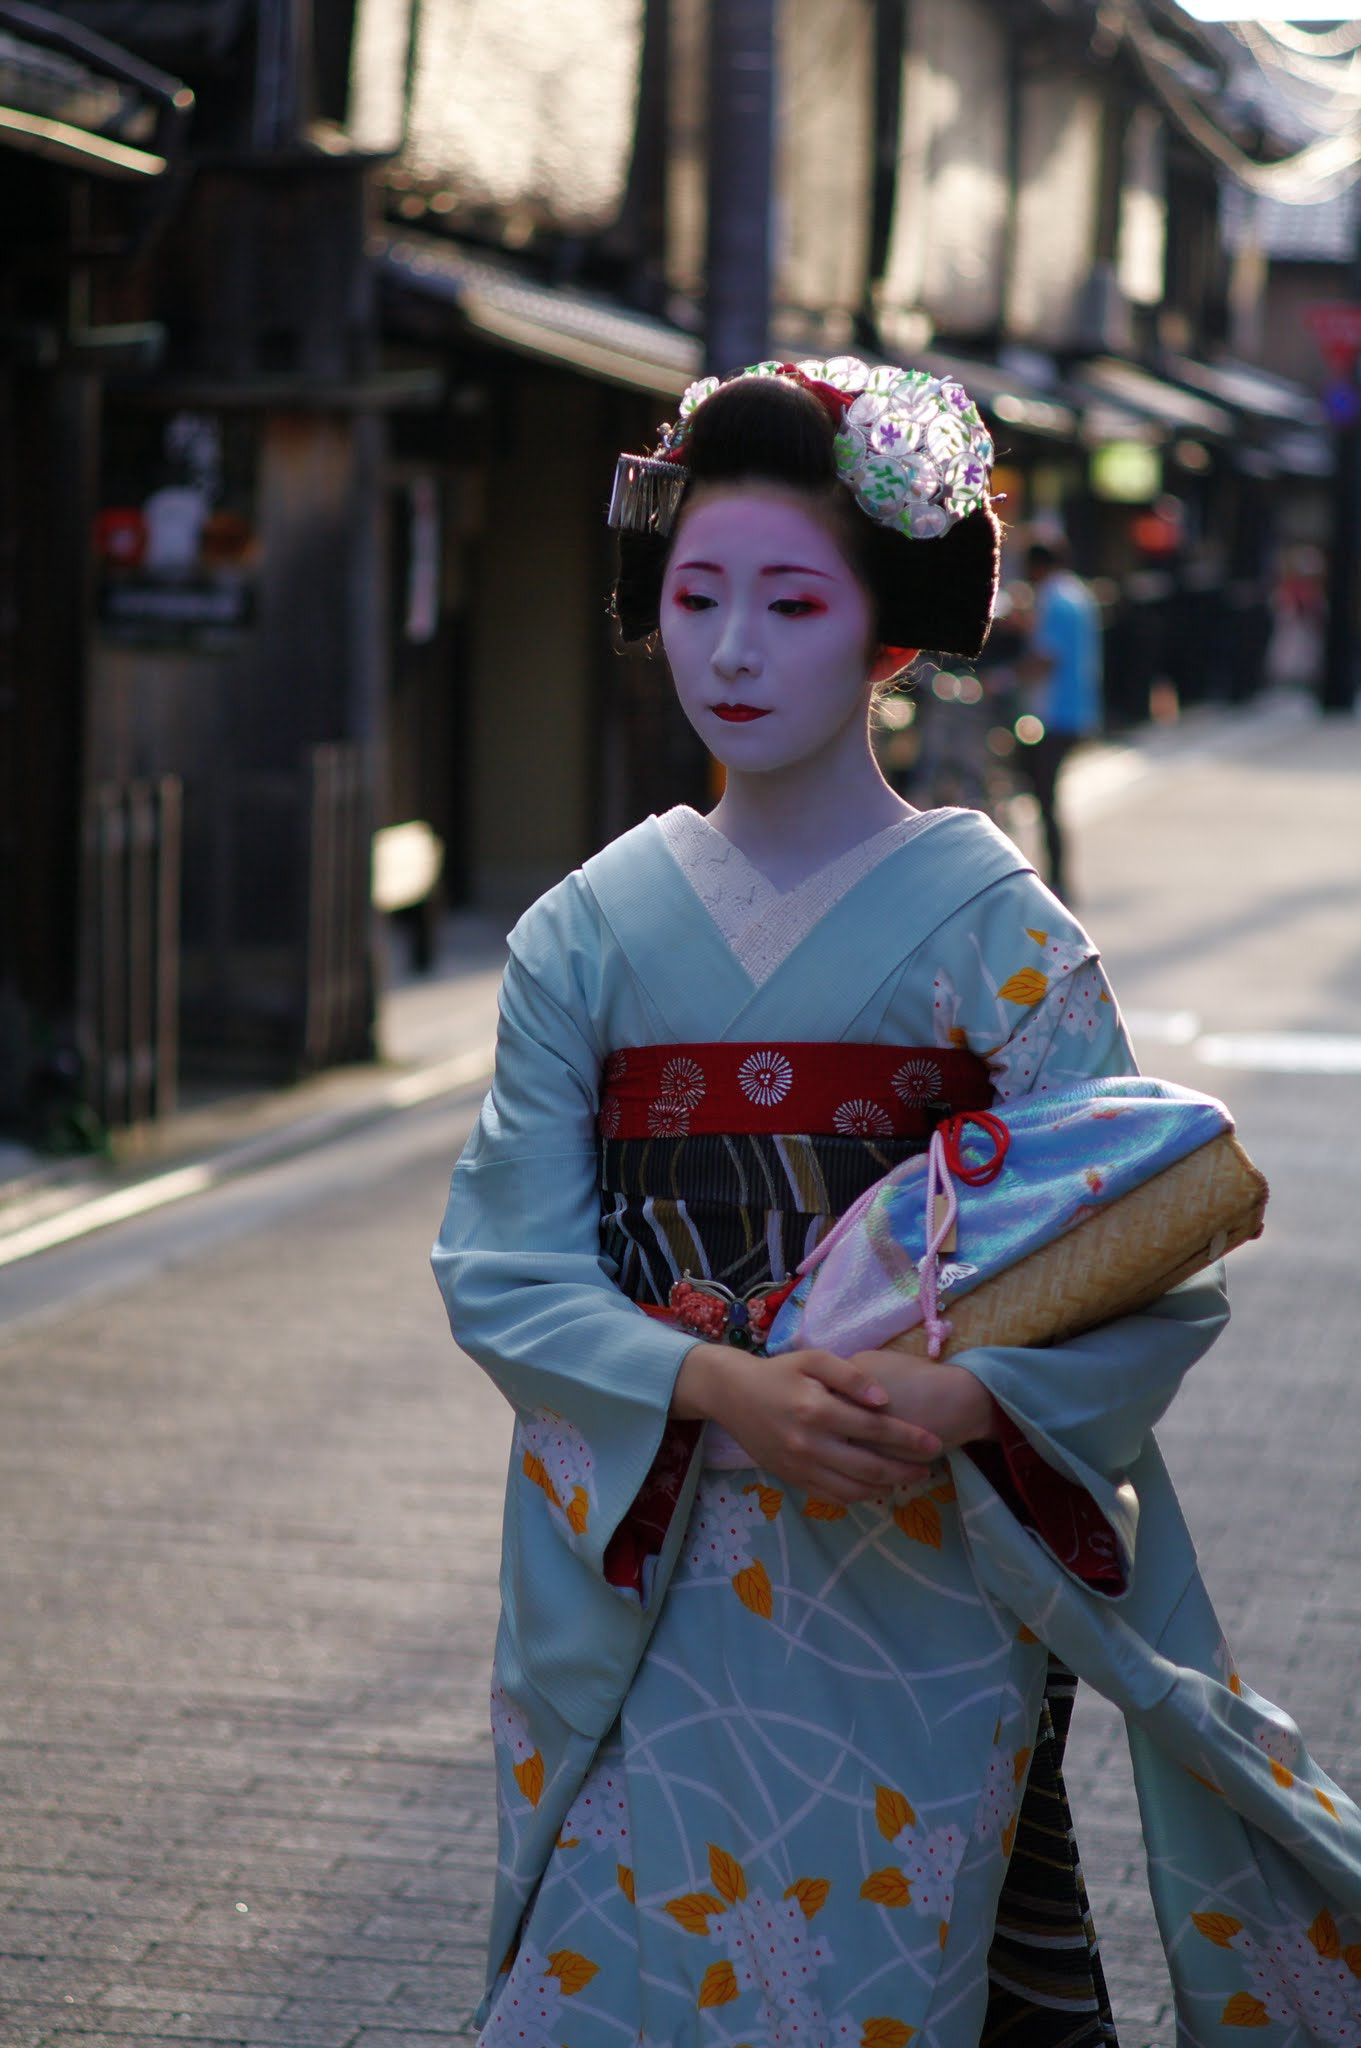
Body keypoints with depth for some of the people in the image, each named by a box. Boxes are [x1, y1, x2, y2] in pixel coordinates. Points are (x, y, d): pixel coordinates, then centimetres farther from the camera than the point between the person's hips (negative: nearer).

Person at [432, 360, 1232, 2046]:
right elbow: (506, 1267, -2)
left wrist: (961, 1401, -28)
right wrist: (727, 1389, -19)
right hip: (628, 1597, 2)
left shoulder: (992, 930, -4)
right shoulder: (589, 933, 4)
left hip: (904, 1587, -2)